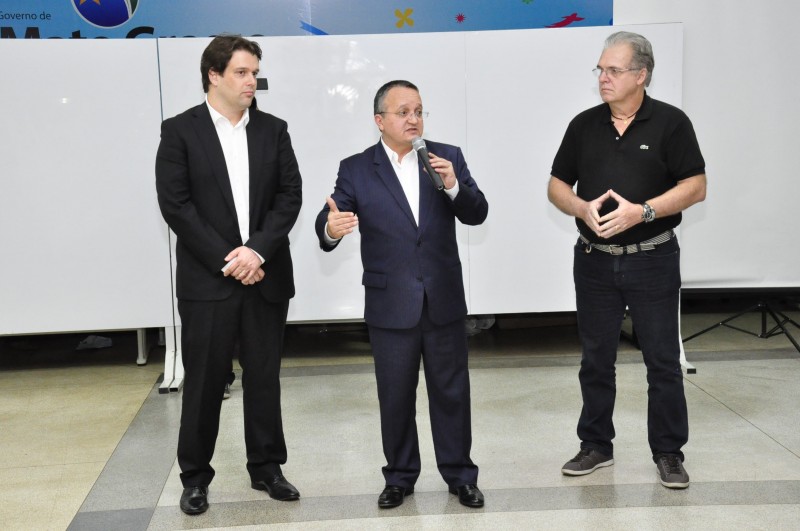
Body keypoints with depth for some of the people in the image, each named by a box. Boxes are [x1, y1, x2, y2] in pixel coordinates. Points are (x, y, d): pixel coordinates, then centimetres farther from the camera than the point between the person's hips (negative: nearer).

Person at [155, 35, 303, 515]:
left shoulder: (273, 130, 8)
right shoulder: (180, 131, -1)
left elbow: (290, 196, 1)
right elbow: (175, 204, -8)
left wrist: (257, 250, -13)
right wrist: (227, 259, -13)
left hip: (266, 275, 3)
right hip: (207, 278, -3)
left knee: (265, 376, 10)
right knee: (204, 381, 4)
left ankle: (266, 467, 23)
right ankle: (195, 475, 19)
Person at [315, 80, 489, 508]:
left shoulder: (447, 157, 2)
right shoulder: (356, 169, -2)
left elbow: (477, 215, -3)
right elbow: (327, 225, -10)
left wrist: (454, 186, -22)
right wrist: (331, 228, -34)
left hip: (444, 300, 1)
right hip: (390, 306, -1)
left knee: (451, 392, 10)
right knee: (395, 396, 11)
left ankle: (460, 474, 25)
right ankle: (400, 476, 27)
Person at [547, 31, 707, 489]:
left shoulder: (670, 122, -4)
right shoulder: (584, 125, 6)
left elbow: (696, 186, -8)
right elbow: (557, 185, 9)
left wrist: (642, 211, -20)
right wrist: (582, 208, -12)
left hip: (653, 261, -3)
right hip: (595, 260, 4)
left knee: (663, 360, 3)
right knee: (596, 359, 11)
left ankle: (669, 452, 15)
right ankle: (596, 446, 24)